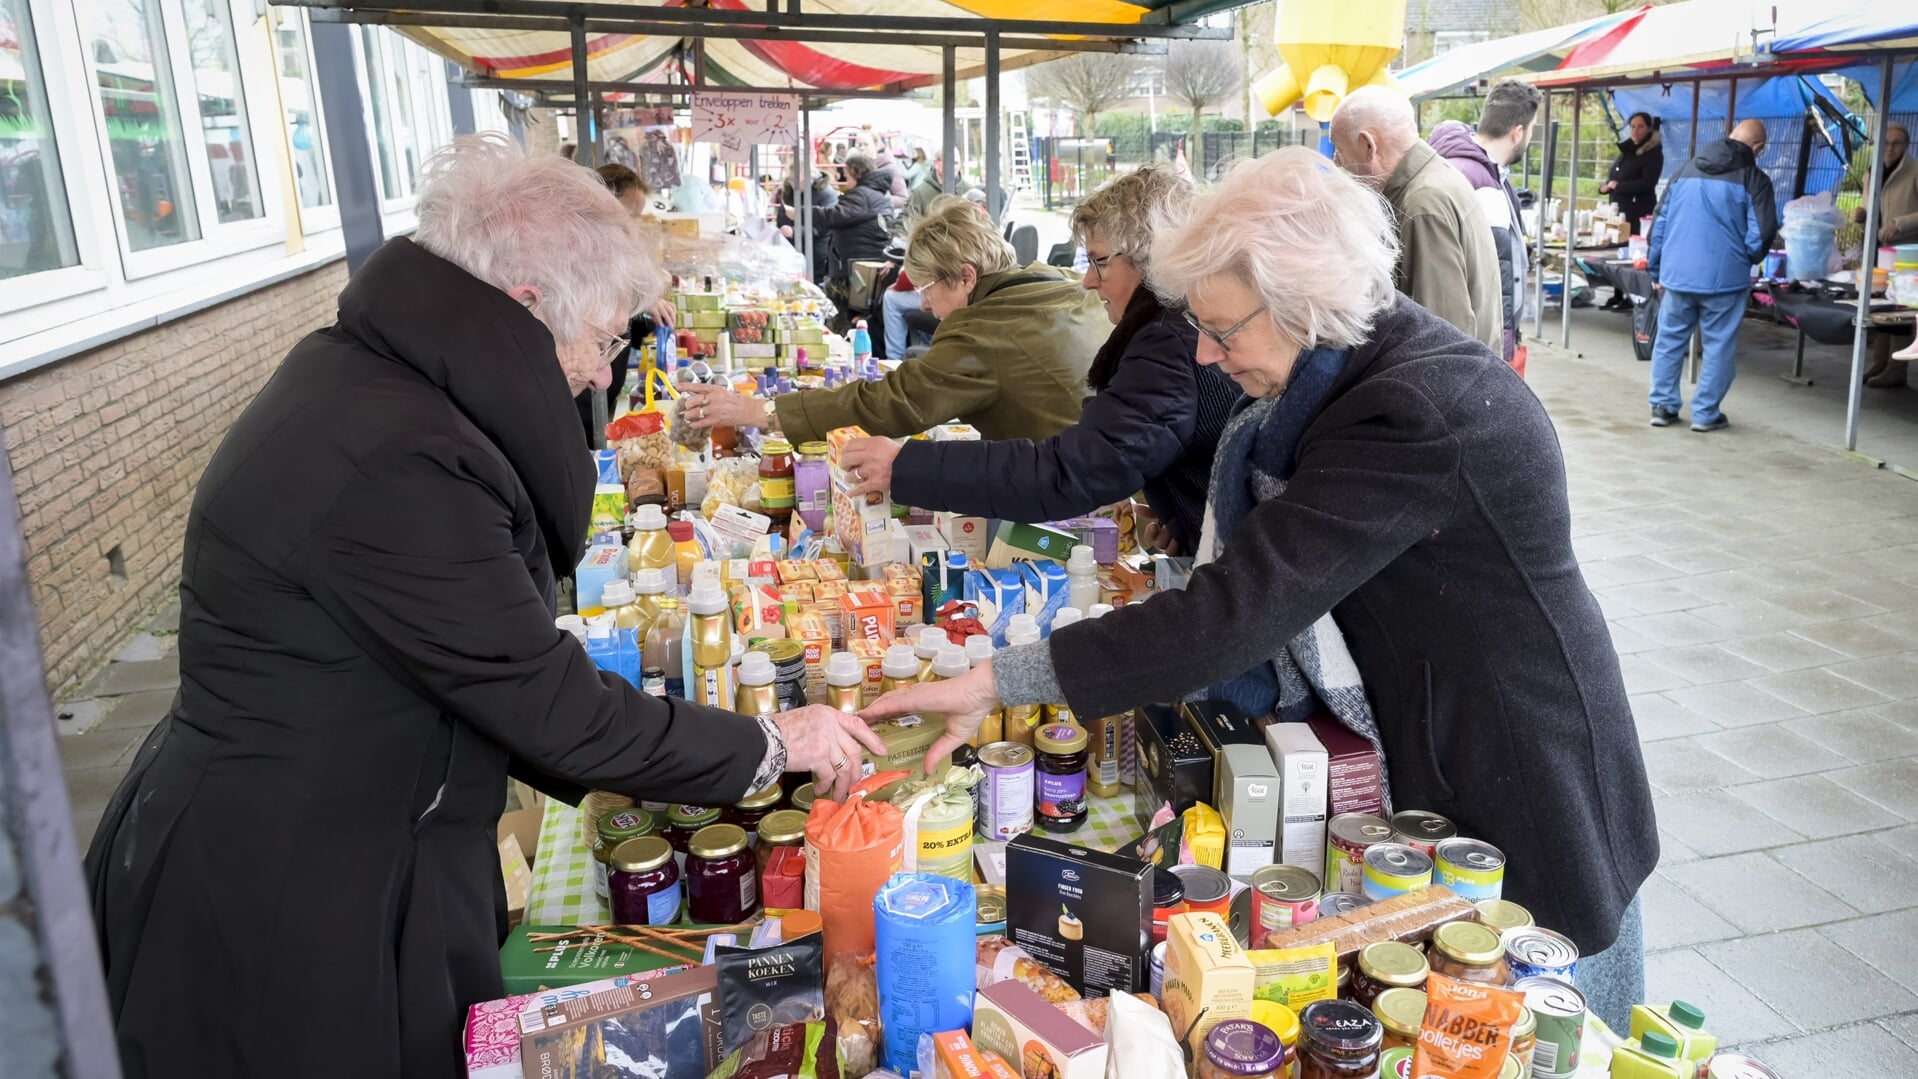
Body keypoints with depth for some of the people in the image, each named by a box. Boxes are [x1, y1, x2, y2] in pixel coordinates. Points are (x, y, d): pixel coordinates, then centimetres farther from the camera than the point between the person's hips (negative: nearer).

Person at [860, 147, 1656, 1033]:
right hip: (1437, 758, 8)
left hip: (1519, 804, -8)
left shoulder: (1415, 414, -30)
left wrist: (998, 683, -33)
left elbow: (1236, 610, -35)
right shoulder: (1364, 369, -1)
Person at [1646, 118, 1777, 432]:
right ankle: (1706, 413, 9)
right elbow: (1761, 234, -9)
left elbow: (1660, 222, 10)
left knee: (1669, 340, 13)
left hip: (1677, 273, 4)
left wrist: (1656, 270, 17)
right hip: (1724, 276, -4)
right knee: (1719, 346, 6)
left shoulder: (1686, 170, 9)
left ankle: (1663, 406, 16)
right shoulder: (1754, 179, -4)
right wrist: (1745, 261, 12)